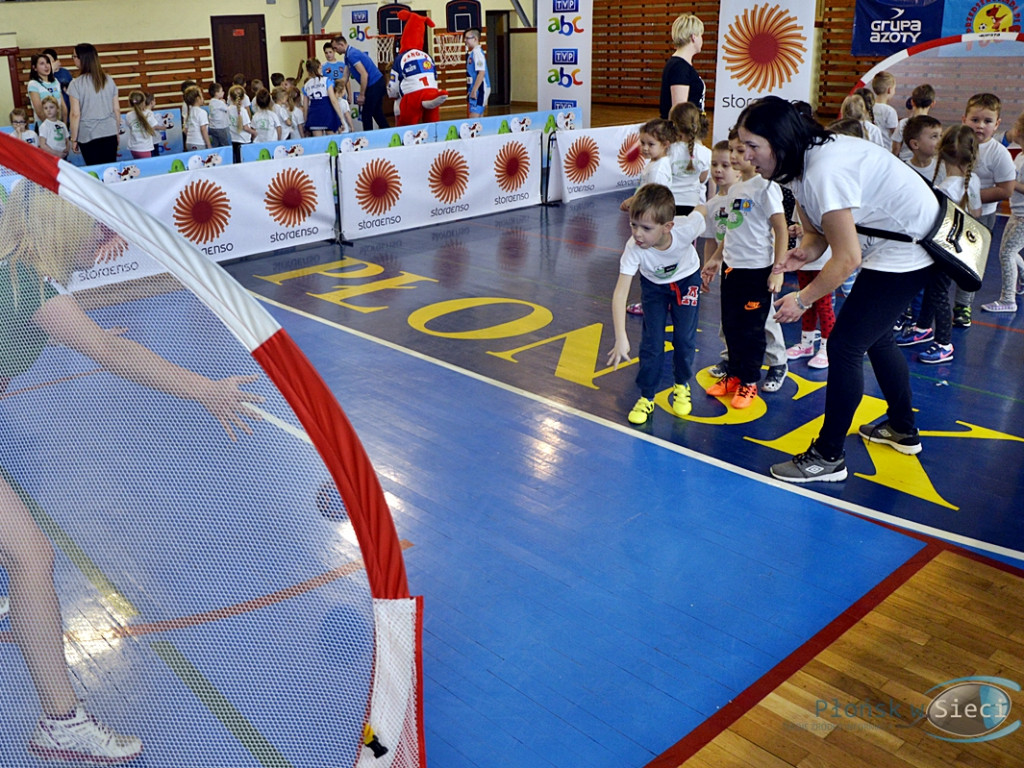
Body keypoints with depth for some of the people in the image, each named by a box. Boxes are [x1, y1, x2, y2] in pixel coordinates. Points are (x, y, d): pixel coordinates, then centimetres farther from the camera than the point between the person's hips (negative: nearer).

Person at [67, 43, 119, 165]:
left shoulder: (76, 84, -9)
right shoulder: (109, 80, 2)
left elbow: (75, 114, -9)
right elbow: (117, 109, 7)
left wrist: (73, 139, 0)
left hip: (88, 137, -3)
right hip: (110, 133, 3)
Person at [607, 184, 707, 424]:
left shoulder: (685, 228, -40)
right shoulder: (634, 248, -40)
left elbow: (702, 210, -16)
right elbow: (620, 293, -45)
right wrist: (621, 338, -53)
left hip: (686, 279, 0)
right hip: (654, 283, 0)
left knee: (685, 336, -2)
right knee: (651, 340, -5)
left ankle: (682, 386, 25)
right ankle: (646, 397, 13)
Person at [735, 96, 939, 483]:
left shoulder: (824, 172, -29)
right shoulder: (803, 164, 2)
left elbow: (848, 257, -26)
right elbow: (818, 232, 4)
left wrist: (803, 299, -17)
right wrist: (802, 253, -18)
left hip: (907, 251, -11)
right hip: (898, 242, 11)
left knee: (845, 345, -9)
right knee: (875, 335, 23)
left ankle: (828, 457, 0)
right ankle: (903, 430, 42)